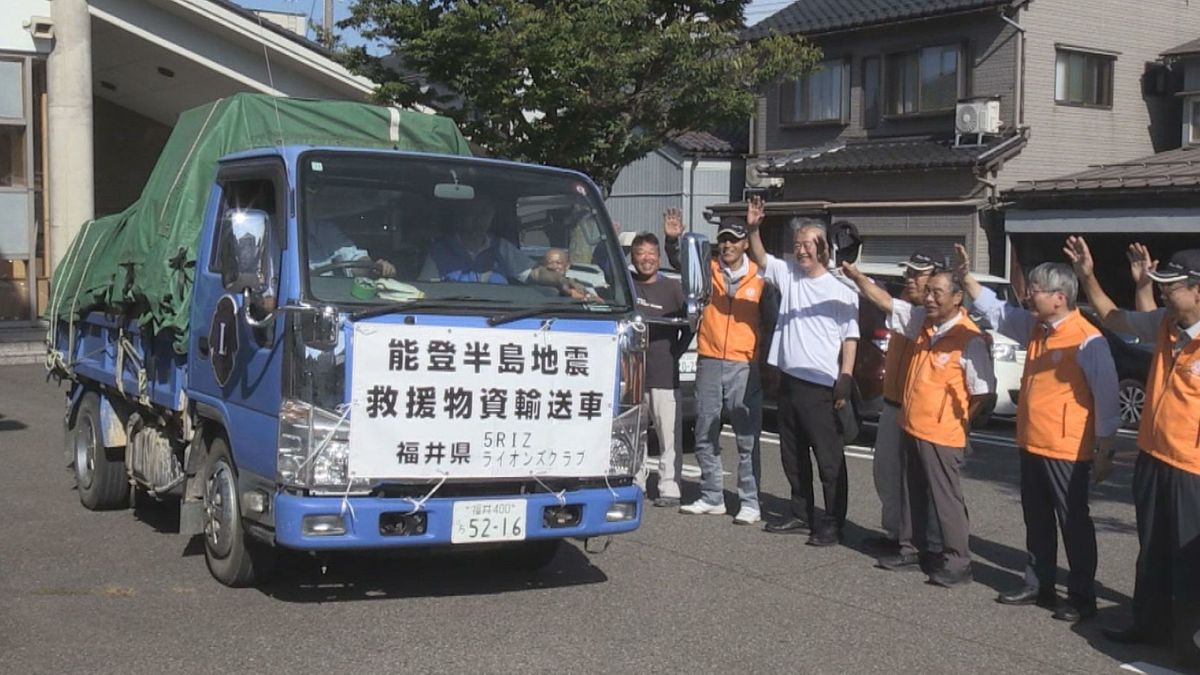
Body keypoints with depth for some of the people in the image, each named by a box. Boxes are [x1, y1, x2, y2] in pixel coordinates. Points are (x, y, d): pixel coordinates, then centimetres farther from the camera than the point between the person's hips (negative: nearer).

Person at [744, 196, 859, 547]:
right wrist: (753, 229, -7)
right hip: (789, 380, 6)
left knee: (829, 457, -4)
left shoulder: (841, 292, -4)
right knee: (792, 455, 15)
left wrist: (845, 380, -12)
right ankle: (801, 514, 26)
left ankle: (833, 522, 0)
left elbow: (850, 339, -5)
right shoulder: (788, 274, 11)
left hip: (822, 386, -6)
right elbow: (760, 259, 12)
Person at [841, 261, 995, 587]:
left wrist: (960, 422, -8)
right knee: (913, 494, 17)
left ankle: (957, 562, 8)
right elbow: (883, 301, 8)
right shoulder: (922, 321, 3)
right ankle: (912, 549, 30)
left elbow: (983, 391, -16)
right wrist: (855, 274, -2)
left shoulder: (968, 338, -18)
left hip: (942, 436, -8)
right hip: (912, 427, 8)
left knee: (946, 499, 0)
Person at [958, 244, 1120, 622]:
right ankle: (1038, 586, 29)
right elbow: (995, 309, 22)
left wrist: (1105, 452, -14)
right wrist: (966, 277, 13)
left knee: (1074, 524, 2)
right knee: (1037, 522, 17)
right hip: (1031, 445, 8)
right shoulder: (1034, 328, 7)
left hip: (1067, 451, -8)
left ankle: (1082, 598, 12)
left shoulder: (1087, 340, -17)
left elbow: (1106, 398, -15)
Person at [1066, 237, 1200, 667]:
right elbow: (1113, 317, 17)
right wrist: (1087, 276, 9)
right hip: (1152, 459, 8)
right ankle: (1150, 624, 34)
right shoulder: (1164, 324, 2)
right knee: (1152, 552, 20)